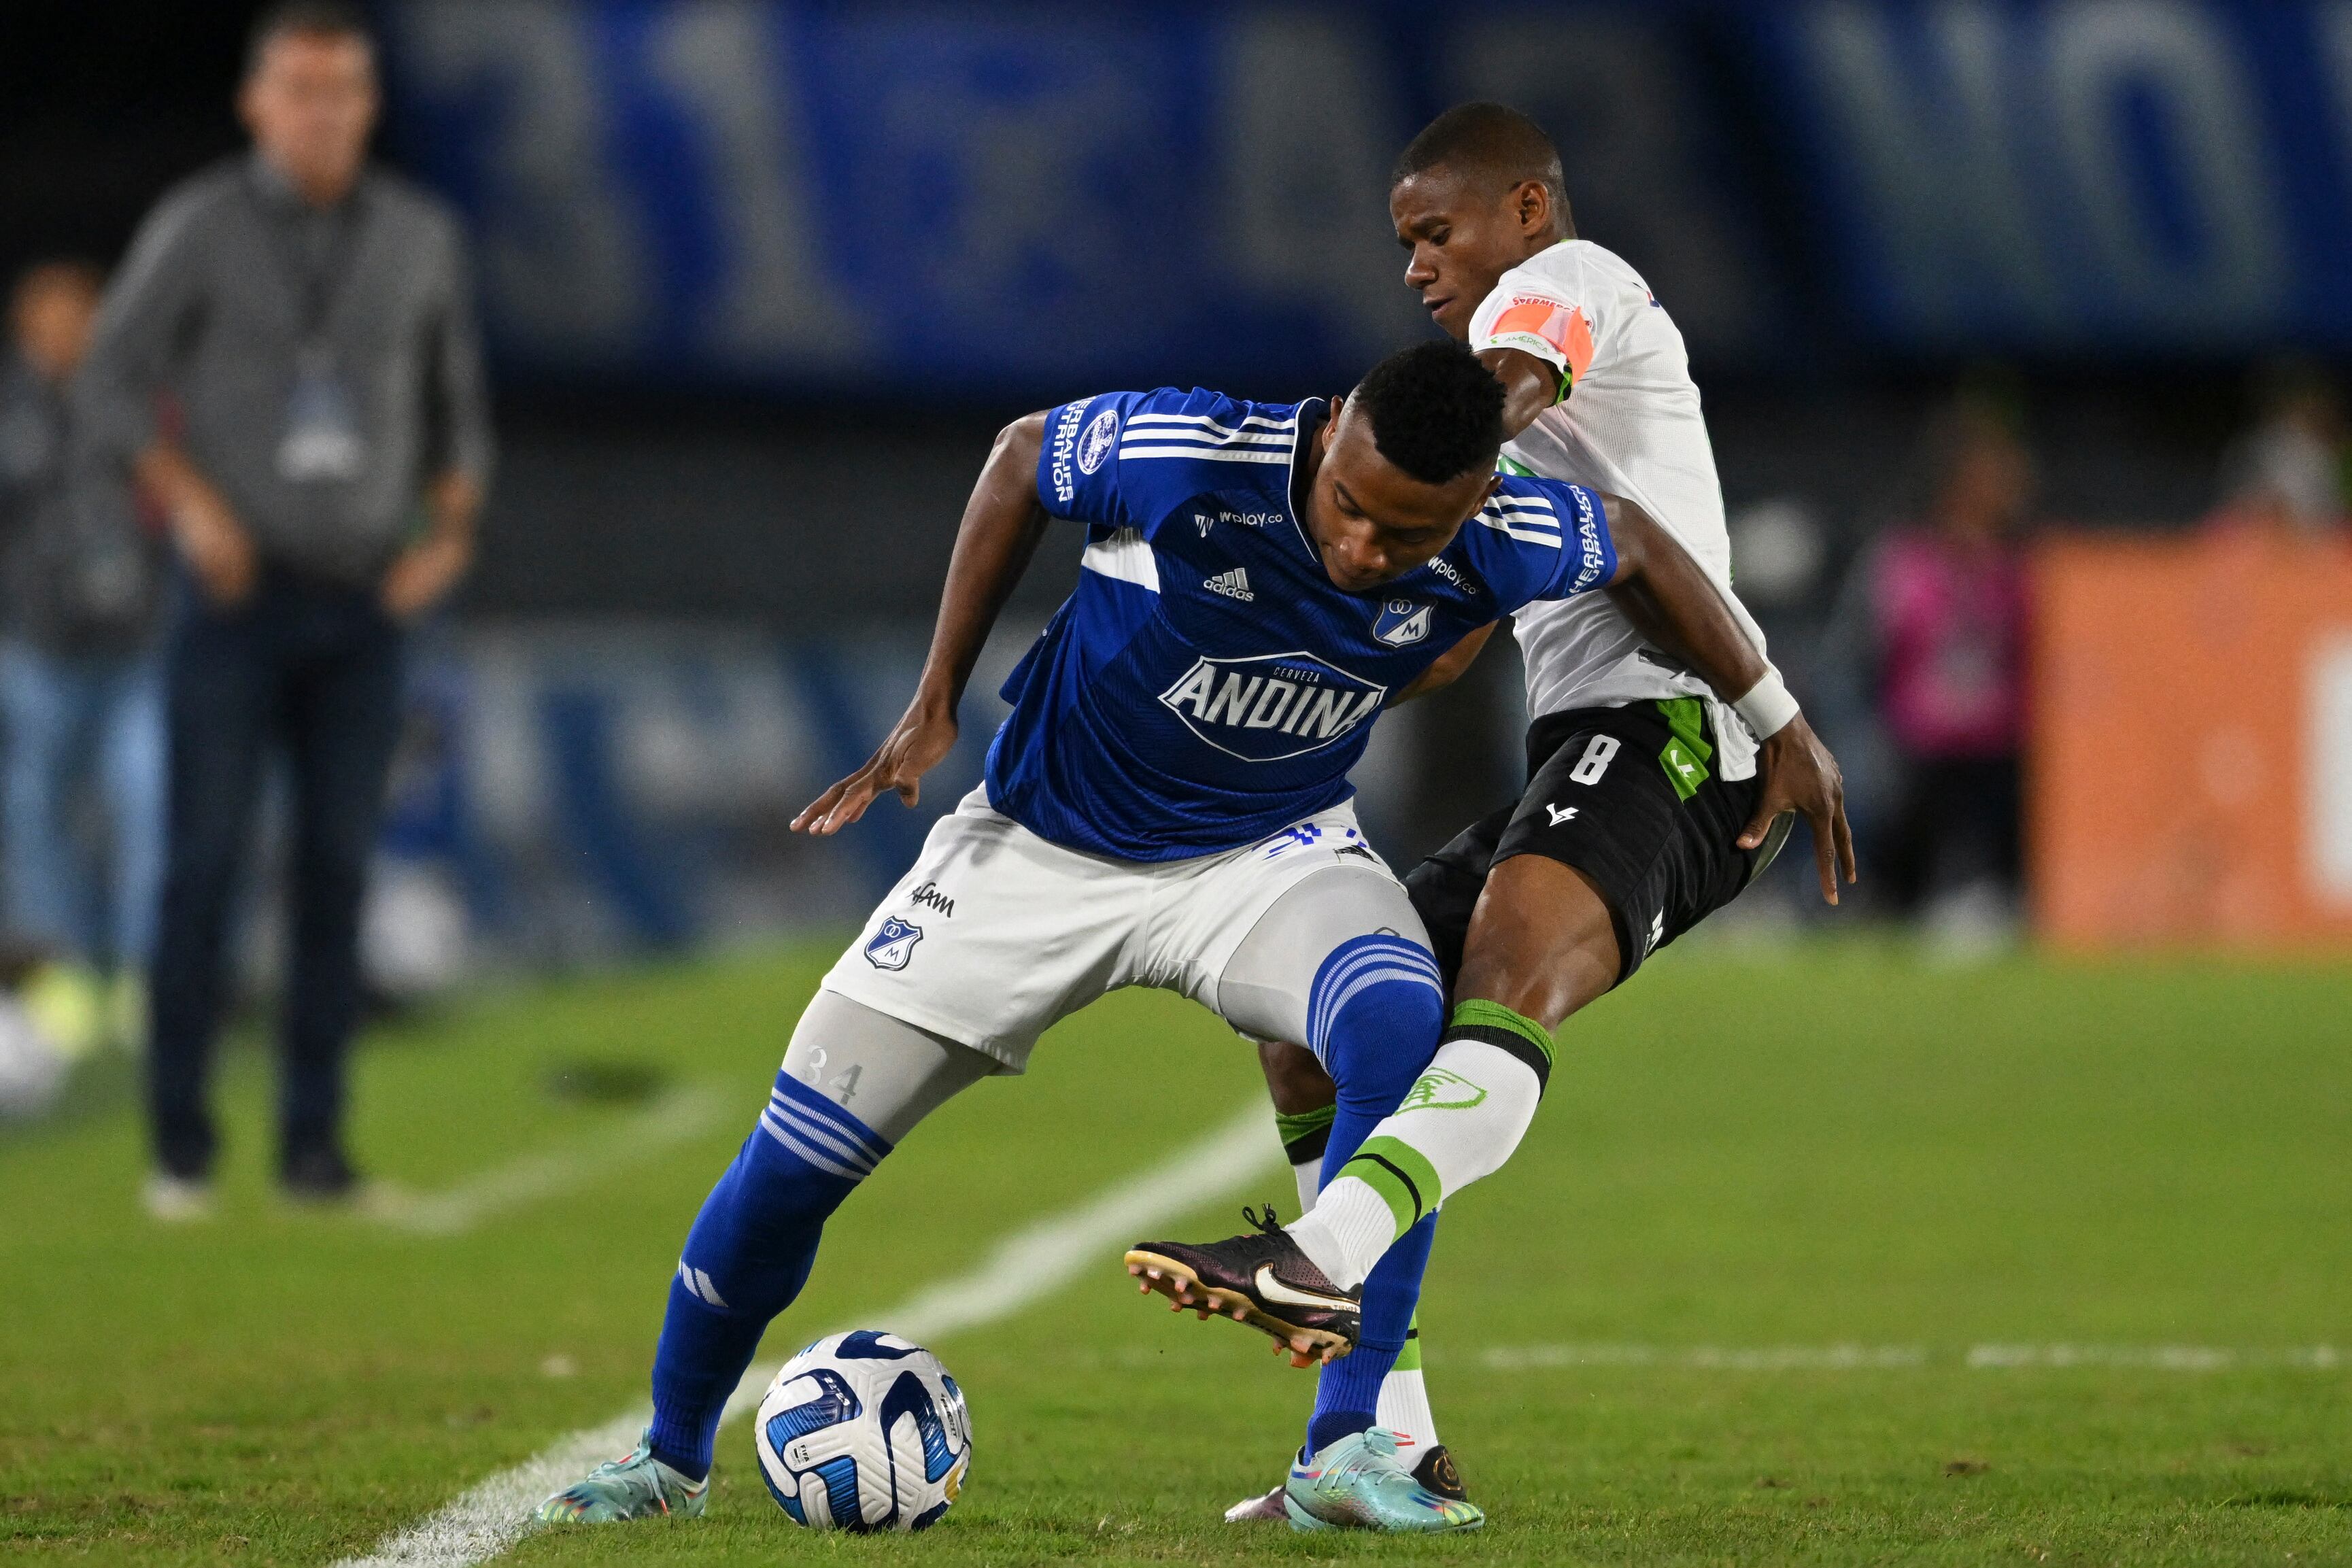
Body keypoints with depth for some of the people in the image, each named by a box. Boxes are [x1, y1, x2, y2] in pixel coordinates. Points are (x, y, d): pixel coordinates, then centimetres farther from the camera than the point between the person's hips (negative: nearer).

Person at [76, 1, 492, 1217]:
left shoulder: (419, 238, 6)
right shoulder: (199, 227, -4)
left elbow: (456, 404, 15)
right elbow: (115, 380, -2)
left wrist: (449, 535, 0)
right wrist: (191, 504, -15)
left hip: (362, 604, 3)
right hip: (236, 597, -3)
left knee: (338, 872, 2)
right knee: (205, 863, -6)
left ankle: (312, 1140, 8)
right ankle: (181, 1147, -1)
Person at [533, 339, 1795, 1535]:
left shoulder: (1505, 548, -23)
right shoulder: (1182, 456, -30)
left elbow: (1634, 547, 1)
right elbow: (1022, 458, -7)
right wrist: (934, 703, -6)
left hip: (1268, 852, 1)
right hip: (1040, 845, -1)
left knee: (1401, 1035, -33)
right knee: (796, 1156, -3)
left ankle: (1347, 1456, -26)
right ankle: (672, 1455, 22)